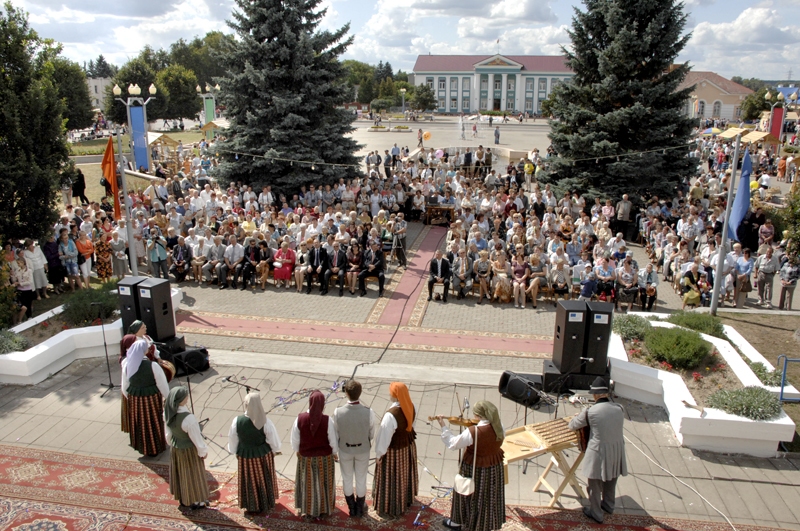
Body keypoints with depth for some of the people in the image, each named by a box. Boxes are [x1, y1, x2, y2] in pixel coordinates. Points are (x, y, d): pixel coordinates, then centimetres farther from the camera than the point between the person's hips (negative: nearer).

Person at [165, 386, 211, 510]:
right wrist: (203, 451, -6)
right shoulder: (188, 418, -38)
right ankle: (195, 502, 37)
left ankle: (182, 499, 47)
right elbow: (196, 437, -24)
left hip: (175, 448, 6)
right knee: (192, 474, 16)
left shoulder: (168, 412, -17)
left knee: (179, 472, 26)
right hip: (189, 451, -6)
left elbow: (168, 432, 1)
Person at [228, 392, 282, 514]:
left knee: (249, 480, 23)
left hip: (245, 456, 1)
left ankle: (251, 505, 42)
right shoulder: (265, 422, -28)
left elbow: (232, 439, -8)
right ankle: (265, 504, 42)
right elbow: (273, 440, -14)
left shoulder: (237, 421, -24)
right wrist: (274, 450, 7)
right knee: (263, 479, 23)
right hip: (263, 455, -1)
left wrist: (235, 452, 11)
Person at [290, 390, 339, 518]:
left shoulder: (300, 419, -24)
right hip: (324, 457, -1)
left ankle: (308, 509, 42)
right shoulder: (327, 421, -28)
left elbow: (295, 439, -10)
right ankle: (323, 509, 42)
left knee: (307, 482, 24)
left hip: (306, 457, 1)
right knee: (323, 482, 23)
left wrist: (297, 450, 11)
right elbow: (333, 440, -15)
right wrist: (334, 452, 5)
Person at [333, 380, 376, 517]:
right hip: (363, 449, 0)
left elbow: (336, 433, -12)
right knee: (361, 480, 23)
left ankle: (351, 507, 44)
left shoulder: (338, 412, -29)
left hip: (345, 449, 0)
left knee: (347, 479, 24)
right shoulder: (369, 413, -29)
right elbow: (371, 434, -13)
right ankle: (360, 508, 43)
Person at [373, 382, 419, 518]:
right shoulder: (411, 407, -17)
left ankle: (391, 508, 38)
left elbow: (384, 437, -25)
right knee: (405, 473, 30)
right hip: (409, 445, 6)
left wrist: (379, 454, -9)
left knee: (391, 478, 17)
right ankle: (407, 498, 54)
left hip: (394, 450, -6)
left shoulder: (390, 415, -37)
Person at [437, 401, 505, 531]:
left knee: (471, 494, 18)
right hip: (495, 468, 5)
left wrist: (443, 426, -14)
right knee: (490, 495, 24)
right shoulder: (499, 427, -15)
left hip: (474, 469, -4)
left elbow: (452, 444, -22)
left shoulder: (472, 432, -31)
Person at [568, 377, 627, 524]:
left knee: (595, 485, 15)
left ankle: (596, 513, 31)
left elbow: (572, 426, -4)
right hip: (616, 451, 5)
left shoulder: (590, 412, -18)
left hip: (599, 453, -5)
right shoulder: (619, 409, -6)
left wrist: (578, 417, 18)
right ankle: (608, 505, 49)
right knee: (611, 480, 27)